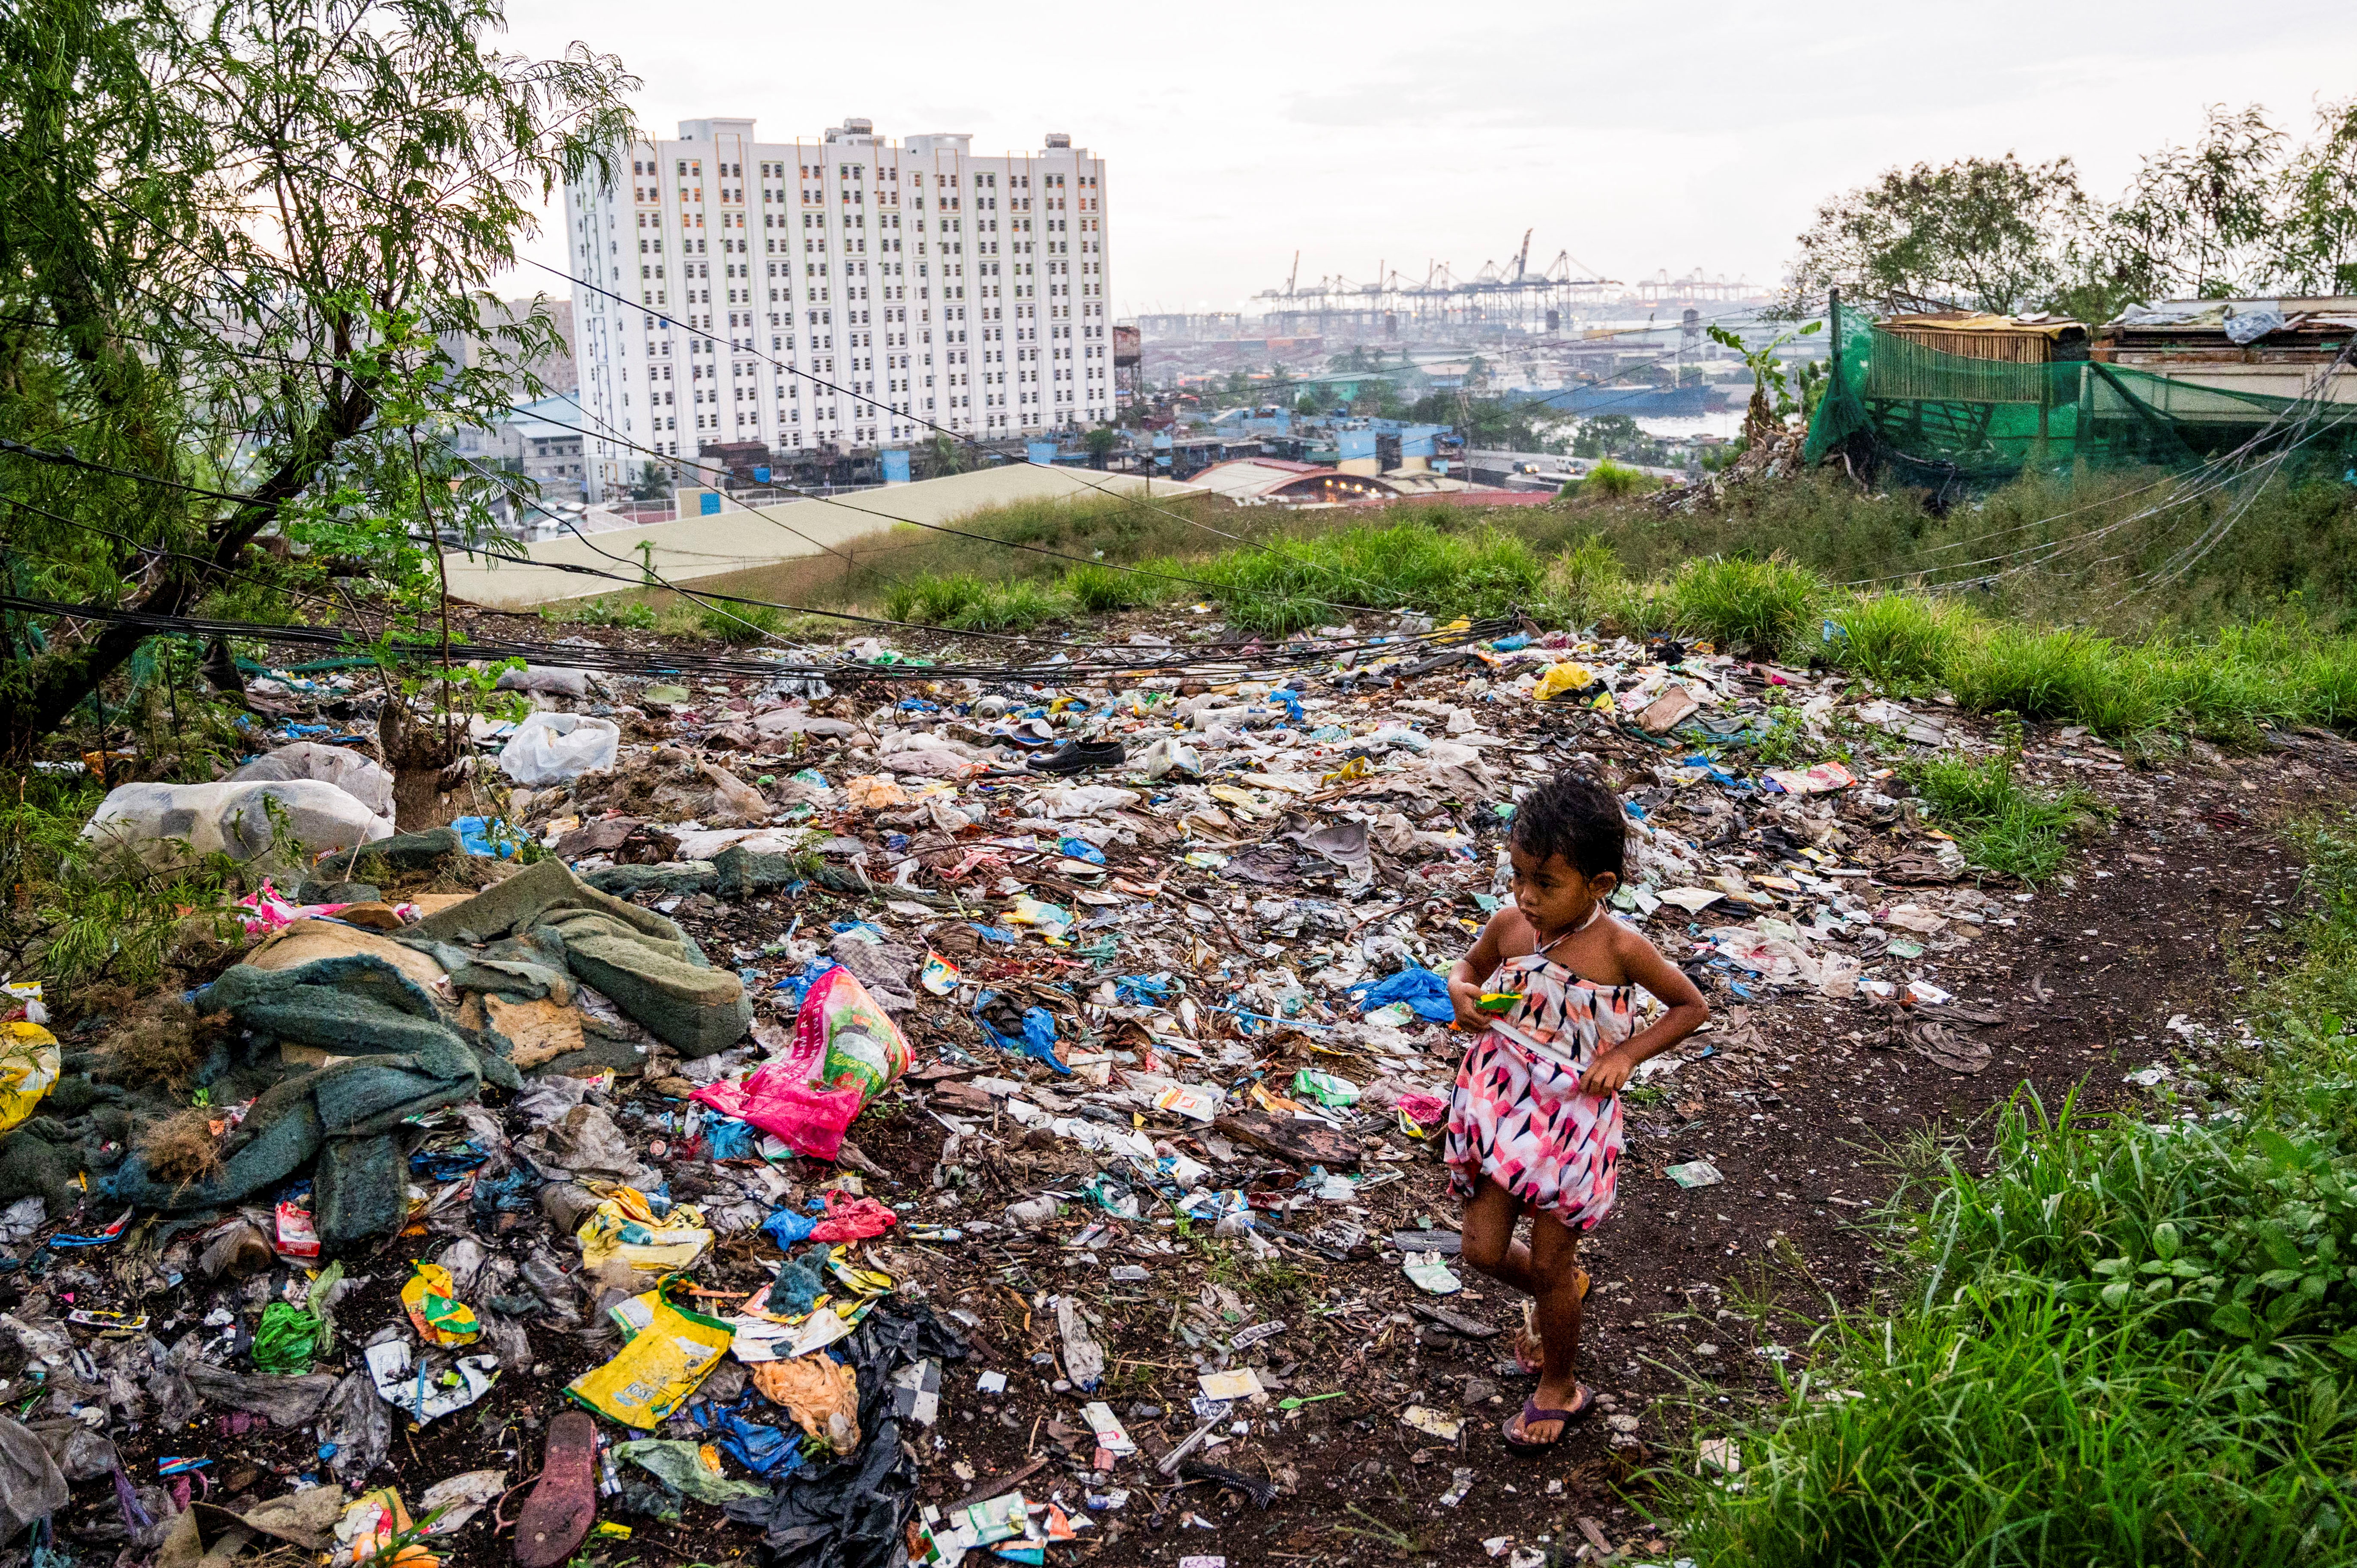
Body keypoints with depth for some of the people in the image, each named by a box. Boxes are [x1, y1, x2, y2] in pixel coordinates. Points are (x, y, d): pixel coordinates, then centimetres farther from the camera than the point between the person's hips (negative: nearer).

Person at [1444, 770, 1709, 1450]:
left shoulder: (1618, 949, -18)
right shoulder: (1508, 926, -9)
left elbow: (1692, 1007, -4)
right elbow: (1468, 966, 12)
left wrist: (1626, 1055, -16)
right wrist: (1462, 992, -11)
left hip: (1574, 1119, -4)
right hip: (1499, 1105, 4)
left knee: (1549, 1264, 8)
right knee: (1483, 1249, 9)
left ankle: (1560, 1388, 34)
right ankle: (1559, 1294, 44)